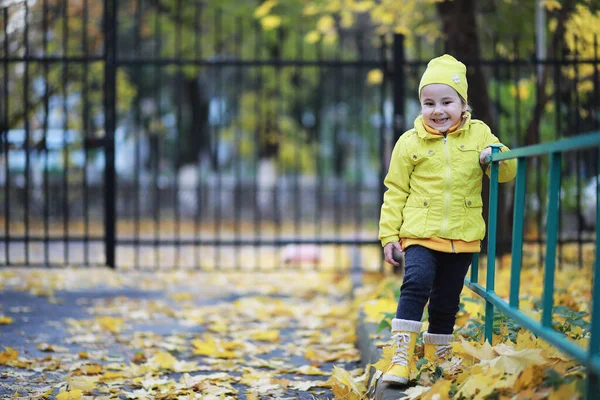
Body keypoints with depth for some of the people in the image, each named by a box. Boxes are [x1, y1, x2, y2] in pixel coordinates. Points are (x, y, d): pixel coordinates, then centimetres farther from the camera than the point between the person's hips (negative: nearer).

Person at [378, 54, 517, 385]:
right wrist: (389, 235, -1)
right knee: (416, 283, -22)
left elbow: (507, 173, 5)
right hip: (420, 233, -2)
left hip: (462, 237, 2)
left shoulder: (479, 135, 2)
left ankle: (437, 357, 30)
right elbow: (395, 192, 3)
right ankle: (402, 356, -19)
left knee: (446, 300, 12)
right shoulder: (410, 143, -2)